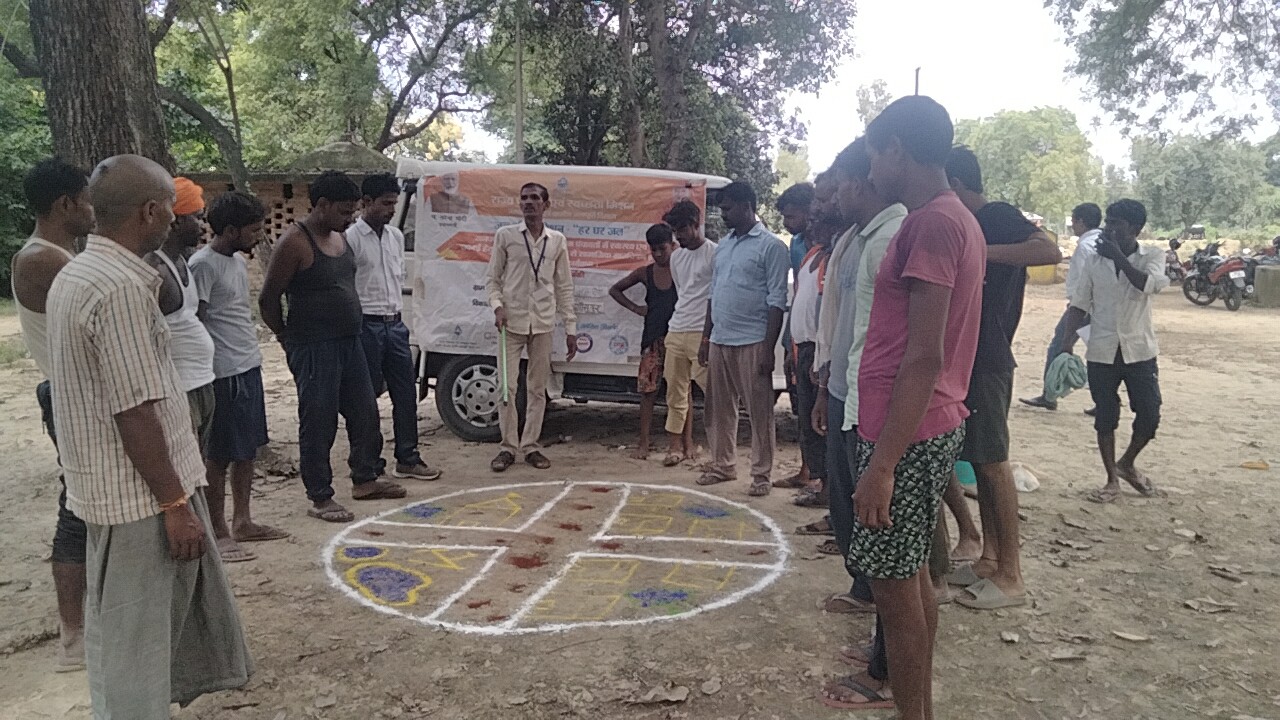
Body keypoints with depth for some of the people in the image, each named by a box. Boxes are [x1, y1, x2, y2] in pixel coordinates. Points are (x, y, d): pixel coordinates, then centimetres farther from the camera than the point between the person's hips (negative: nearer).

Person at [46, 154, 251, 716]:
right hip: (138, 493, -10)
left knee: (182, 595, 24)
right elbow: (135, 413, -24)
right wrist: (174, 503, -19)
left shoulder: (77, 274, 9)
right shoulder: (122, 287, -23)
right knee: (132, 641, 3)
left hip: (115, 483, 10)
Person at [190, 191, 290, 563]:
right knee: (220, 456, 0)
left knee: (248, 449, 15)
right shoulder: (203, 264, -15)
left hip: (249, 367, 9)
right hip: (225, 374, -9)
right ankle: (218, 534, 11)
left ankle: (242, 522, 27)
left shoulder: (238, 261, 13)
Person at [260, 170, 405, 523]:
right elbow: (268, 299, -11)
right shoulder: (294, 242, -14)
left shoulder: (339, 238, 11)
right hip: (314, 348, -8)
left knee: (365, 411, 14)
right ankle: (320, 497, 11)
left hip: (349, 342, 8)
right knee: (318, 421, 0)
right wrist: (288, 339, -3)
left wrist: (352, 330, 17)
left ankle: (365, 479, 30)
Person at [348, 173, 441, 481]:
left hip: (395, 325, 7)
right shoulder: (351, 238, -11)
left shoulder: (396, 236, 11)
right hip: (367, 326, -7)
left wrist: (396, 313, 16)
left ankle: (407, 459, 19)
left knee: (406, 394, 9)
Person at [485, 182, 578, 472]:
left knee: (537, 388, 7)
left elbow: (564, 286, 9)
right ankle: (508, 447, 9)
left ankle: (531, 446, 16)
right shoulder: (505, 235, 2)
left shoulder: (557, 240, 6)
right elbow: (492, 278, 6)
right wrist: (497, 306, -14)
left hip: (543, 323, 2)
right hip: (512, 321, -1)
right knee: (507, 385, -2)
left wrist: (571, 328, 5)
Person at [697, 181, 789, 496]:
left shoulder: (771, 245, -7)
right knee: (719, 408, 12)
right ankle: (723, 465, 25)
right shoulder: (723, 245, 15)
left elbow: (777, 300, -11)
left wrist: (768, 347, -16)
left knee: (759, 411, 1)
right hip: (720, 340, 7)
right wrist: (706, 337, 15)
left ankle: (761, 474, 10)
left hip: (752, 342, -7)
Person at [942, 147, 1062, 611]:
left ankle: (1010, 577, 2)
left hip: (987, 359, -9)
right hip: (968, 357, 9)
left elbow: (1050, 251, -28)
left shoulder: (999, 217, -10)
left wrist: (981, 252, -27)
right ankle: (990, 559, 22)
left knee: (994, 462, -5)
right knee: (980, 461, 12)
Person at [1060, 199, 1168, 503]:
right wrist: (1069, 338, -8)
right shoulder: (1094, 261, 2)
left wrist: (1118, 256, -22)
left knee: (1150, 415, 0)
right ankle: (1112, 480, 18)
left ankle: (1127, 464, 26)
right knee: (1106, 417, 6)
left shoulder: (1152, 255, -3)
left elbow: (1148, 285, -24)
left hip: (1139, 349, -1)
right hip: (1102, 351, 1)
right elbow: (1080, 304, 4)